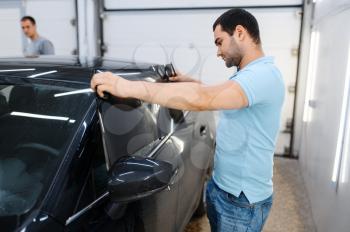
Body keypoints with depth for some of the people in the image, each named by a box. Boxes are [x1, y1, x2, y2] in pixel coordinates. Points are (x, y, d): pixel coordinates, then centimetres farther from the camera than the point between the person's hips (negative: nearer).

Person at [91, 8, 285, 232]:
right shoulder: (251, 75, 9)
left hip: (242, 200, -9)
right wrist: (191, 83, 10)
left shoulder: (264, 74, -25)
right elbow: (214, 96, 24)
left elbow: (202, 99, -39)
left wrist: (128, 87, -37)